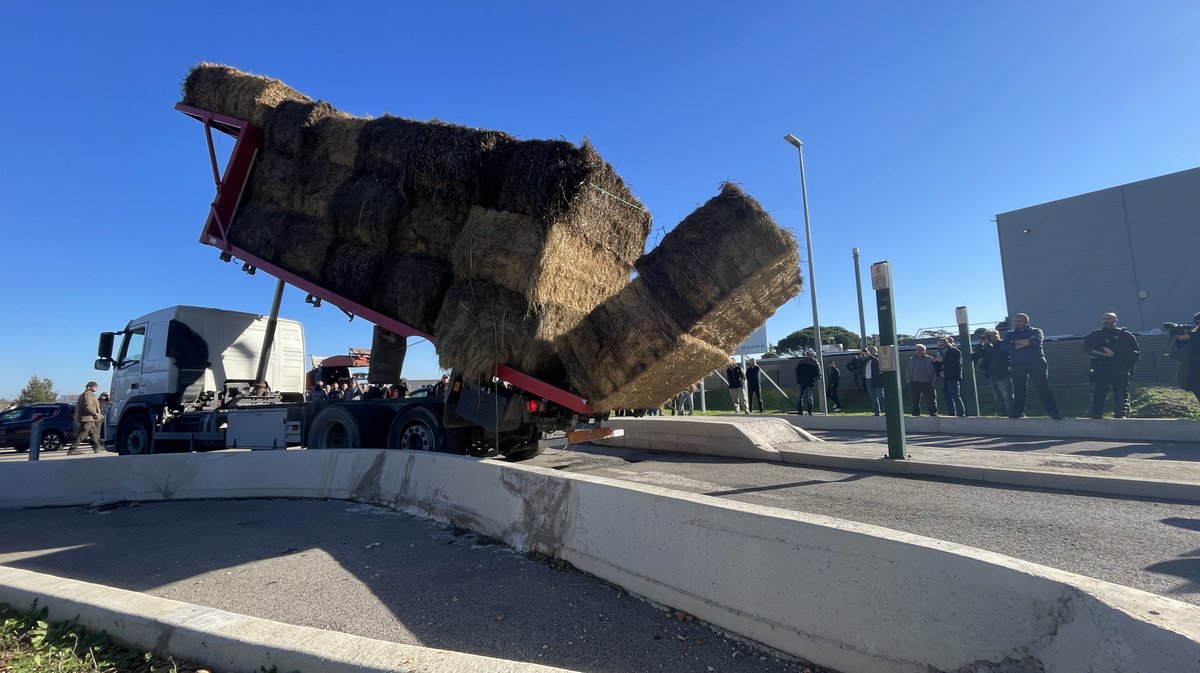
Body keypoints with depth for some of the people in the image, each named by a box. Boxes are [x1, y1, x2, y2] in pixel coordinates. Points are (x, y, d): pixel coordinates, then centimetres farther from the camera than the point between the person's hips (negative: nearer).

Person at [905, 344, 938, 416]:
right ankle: (915, 414, 15)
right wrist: (909, 381, 6)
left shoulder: (930, 359, 1)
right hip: (915, 383, 3)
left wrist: (933, 382, -7)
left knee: (931, 400, 1)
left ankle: (933, 414, 8)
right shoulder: (911, 360, 9)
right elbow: (907, 371, 14)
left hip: (927, 383, -2)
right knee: (915, 400, 7)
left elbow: (934, 371, 0)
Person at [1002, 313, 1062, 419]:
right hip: (1017, 365, 1)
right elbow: (1007, 347, -3)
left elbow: (1036, 340, -11)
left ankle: (1053, 412, -4)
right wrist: (1027, 343, -6)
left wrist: (1016, 342, -5)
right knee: (1019, 390, 1)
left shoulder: (1036, 331, 12)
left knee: (1043, 388, -4)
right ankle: (1018, 412, 7)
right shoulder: (1010, 334, 16)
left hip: (1037, 363, -1)